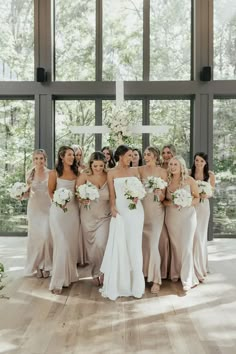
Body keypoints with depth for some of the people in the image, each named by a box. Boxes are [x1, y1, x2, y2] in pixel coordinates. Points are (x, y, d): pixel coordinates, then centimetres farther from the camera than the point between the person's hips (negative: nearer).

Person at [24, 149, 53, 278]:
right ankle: (38, 265, 19)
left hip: (48, 208, -2)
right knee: (35, 236, 4)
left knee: (46, 236, -7)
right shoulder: (29, 174, 4)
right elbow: (28, 193, 11)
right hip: (34, 208, 3)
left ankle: (46, 266, 10)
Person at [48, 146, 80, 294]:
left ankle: (70, 275, 26)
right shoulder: (54, 173, -3)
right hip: (58, 210, -4)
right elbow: (50, 192, 2)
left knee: (73, 244, 9)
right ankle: (58, 280, 2)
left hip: (73, 210, 4)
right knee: (62, 244, -7)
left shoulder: (76, 172, 7)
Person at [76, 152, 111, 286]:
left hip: (105, 215, -1)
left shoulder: (109, 176, -9)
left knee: (101, 244, -11)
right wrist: (82, 200, -24)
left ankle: (103, 272, 15)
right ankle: (95, 273, 33)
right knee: (92, 245, 11)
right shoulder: (84, 176, -8)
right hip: (88, 215, 1)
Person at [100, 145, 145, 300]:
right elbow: (112, 194, 2)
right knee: (119, 244, -2)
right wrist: (112, 207, -12)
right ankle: (118, 283, 11)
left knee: (134, 244, 6)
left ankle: (135, 283, 18)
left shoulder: (135, 170, 10)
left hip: (135, 209, 2)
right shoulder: (112, 173, 5)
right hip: (120, 209, -2)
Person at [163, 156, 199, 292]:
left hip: (187, 216, -3)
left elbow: (197, 198, 0)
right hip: (172, 217, 3)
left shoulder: (190, 180, -6)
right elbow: (163, 200, 6)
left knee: (186, 247, -4)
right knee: (175, 246, 10)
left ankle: (188, 279, 5)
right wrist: (169, 203, -15)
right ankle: (176, 273, 28)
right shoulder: (167, 181, 1)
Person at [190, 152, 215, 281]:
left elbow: (211, 192, 6)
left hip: (203, 207, 2)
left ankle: (200, 266, 29)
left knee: (201, 235, 12)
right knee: (193, 235, -2)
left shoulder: (210, 175, 0)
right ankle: (196, 269, 11)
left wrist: (206, 195, -15)